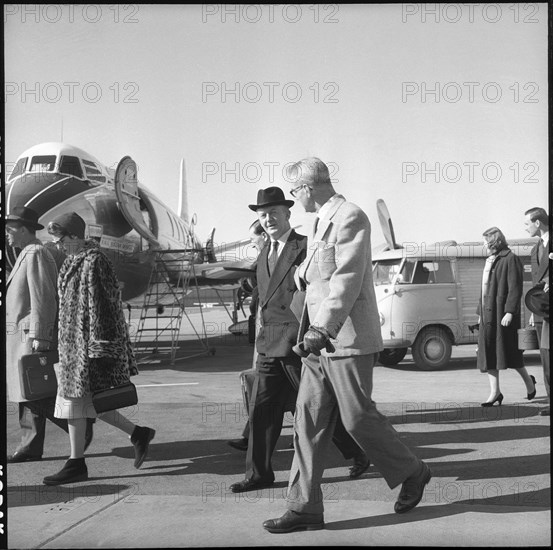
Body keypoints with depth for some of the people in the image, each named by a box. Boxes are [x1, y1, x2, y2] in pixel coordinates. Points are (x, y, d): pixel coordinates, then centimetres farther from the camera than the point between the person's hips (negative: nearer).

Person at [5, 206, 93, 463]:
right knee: (28, 393, 9)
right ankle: (30, 446, 13)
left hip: (32, 336, -10)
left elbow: (43, 298, -20)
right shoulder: (27, 255, 19)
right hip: (24, 336, 10)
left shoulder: (35, 254, -13)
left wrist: (39, 336, -23)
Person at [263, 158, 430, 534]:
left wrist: (322, 328, -26)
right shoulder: (322, 223, 17)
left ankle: (412, 473, 23)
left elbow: (347, 280, -21)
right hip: (321, 342, 9)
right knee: (309, 420, 4)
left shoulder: (351, 217, -12)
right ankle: (304, 508, 9)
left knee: (358, 418, 0)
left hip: (348, 340, -9)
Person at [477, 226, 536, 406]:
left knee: (508, 351, -2)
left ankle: (528, 380, 22)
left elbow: (515, 289, -14)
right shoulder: (489, 261, 17)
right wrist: (480, 311, 20)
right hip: (488, 313, 8)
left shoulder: (510, 259, -8)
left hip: (502, 313, -8)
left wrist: (510, 312, -21)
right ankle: (494, 392, 8)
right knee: (488, 353, 4)